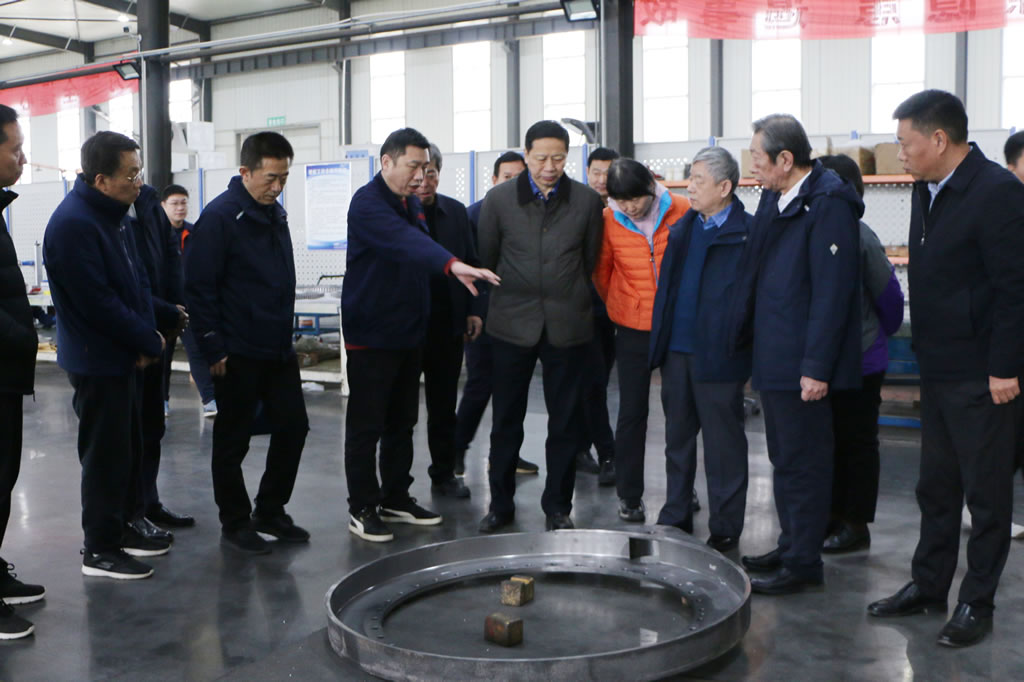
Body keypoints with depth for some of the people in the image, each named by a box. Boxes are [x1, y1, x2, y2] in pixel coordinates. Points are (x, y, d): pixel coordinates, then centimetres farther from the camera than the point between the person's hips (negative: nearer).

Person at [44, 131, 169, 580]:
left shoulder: (113, 215, 9)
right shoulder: (73, 224, -22)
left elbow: (138, 279, 13)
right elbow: (99, 303, -24)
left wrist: (147, 334, -2)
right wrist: (150, 341, -13)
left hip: (126, 357, 9)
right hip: (97, 361, -9)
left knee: (129, 446, 18)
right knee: (105, 454, 0)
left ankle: (123, 526, 32)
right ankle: (100, 549, 12)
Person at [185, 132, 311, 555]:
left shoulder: (276, 214, 11)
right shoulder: (220, 216, -13)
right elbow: (199, 286, -16)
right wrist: (213, 349, -17)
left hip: (278, 348, 8)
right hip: (237, 353, -7)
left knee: (293, 426, 9)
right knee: (233, 440, 5)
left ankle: (270, 512, 25)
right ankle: (235, 524, 19)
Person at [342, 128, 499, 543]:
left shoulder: (412, 204, 13)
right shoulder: (368, 203, -16)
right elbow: (404, 241, -35)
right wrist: (451, 264, -50)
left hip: (409, 333, 8)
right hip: (371, 334, -8)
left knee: (402, 423, 15)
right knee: (366, 426, 1)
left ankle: (396, 499, 27)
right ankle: (362, 509, 12)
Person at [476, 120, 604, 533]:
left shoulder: (587, 201, 0)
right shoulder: (499, 200, -1)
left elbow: (591, 261, 10)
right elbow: (486, 258, 8)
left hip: (567, 325, 0)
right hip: (512, 324, 0)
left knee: (564, 422, 7)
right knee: (506, 421, 7)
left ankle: (557, 507, 20)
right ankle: (500, 505, 21)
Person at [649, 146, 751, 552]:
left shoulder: (747, 233, -10)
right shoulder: (683, 228, 12)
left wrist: (742, 349, -16)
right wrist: (659, 342, 11)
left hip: (718, 355, -7)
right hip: (676, 350, 7)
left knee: (723, 443, 5)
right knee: (677, 438, 16)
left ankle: (725, 528, 17)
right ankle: (675, 518, 29)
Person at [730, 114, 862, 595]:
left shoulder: (828, 204, -16)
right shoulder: (774, 199, 11)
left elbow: (832, 291, -20)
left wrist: (816, 367, -21)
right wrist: (744, 335, 13)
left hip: (803, 363, -9)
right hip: (772, 357, 9)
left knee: (802, 463, 1)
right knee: (784, 459, 18)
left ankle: (803, 564, 12)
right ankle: (789, 548, 32)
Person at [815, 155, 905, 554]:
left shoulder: (858, 236, -17)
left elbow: (890, 296, -8)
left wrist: (880, 336, 6)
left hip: (859, 360, -6)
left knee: (857, 443, 7)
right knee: (831, 441, 16)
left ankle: (856, 525, 19)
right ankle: (835, 516, 29)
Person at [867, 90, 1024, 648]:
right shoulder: (926, 189, 9)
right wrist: (926, 355, 13)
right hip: (939, 371, 8)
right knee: (936, 487, 17)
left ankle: (977, 603, 18)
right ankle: (928, 586, 30)